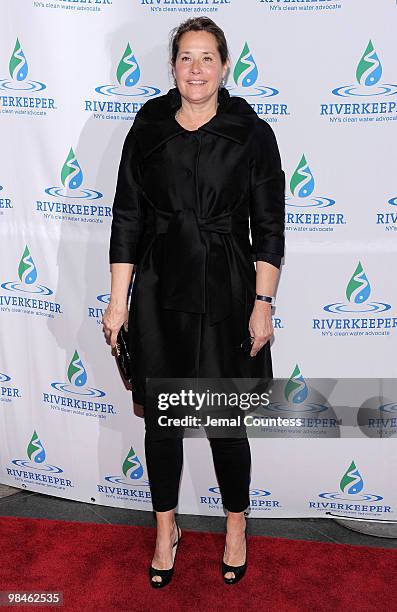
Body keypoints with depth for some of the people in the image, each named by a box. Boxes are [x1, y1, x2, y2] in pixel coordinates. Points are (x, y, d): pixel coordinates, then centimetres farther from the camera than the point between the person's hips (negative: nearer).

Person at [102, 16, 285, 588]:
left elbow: (269, 228, -1)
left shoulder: (252, 134, -1)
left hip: (227, 295, -2)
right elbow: (127, 218, 4)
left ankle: (236, 525, 34)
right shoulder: (147, 129, 5)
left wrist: (263, 303, -7)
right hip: (159, 294, 2)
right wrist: (118, 300, 1)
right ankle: (166, 527, 34)